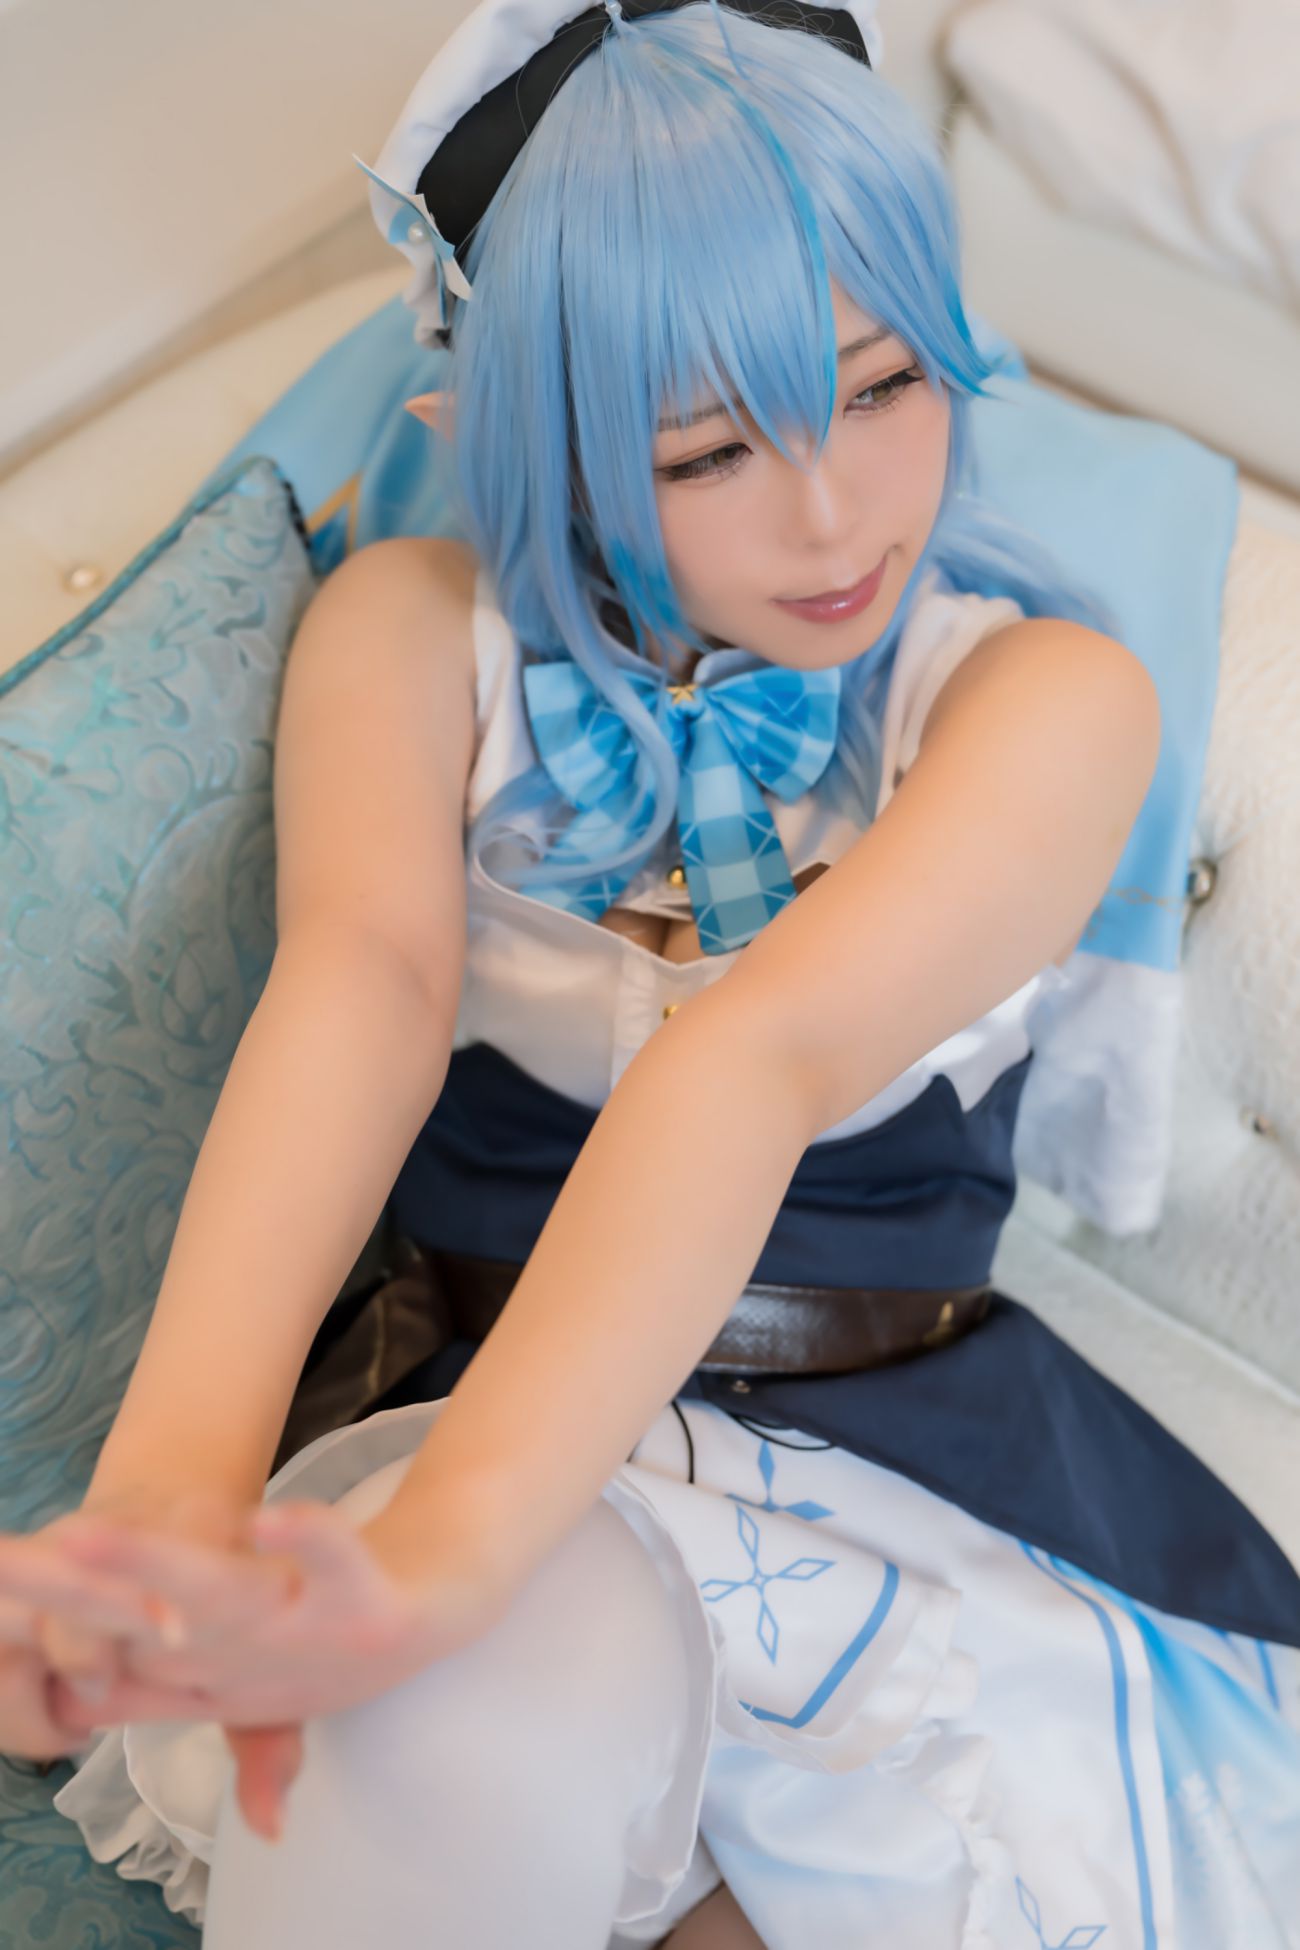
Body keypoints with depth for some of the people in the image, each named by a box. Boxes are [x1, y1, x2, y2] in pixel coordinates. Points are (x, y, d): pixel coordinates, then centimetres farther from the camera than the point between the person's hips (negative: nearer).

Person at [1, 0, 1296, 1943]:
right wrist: (172, 1471, -42)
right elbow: (362, 975, -23)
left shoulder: (1049, 691, -7)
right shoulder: (415, 624, -1)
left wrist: (431, 1565, -40)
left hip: (911, 1476, 1)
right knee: (467, 1757, -34)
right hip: (470, 1407, 0)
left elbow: (764, 1054, -26)